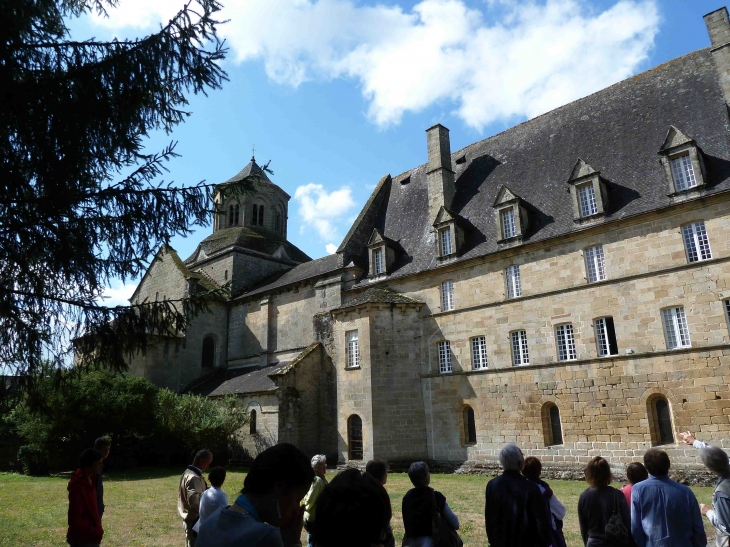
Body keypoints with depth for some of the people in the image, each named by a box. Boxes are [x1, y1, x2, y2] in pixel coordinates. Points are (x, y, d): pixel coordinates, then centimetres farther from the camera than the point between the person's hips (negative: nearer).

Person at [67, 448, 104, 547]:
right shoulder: (78, 487, -25)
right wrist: (95, 532, -18)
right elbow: (74, 519, -24)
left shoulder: (89, 481, 4)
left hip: (89, 537, 9)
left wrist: (96, 530, 12)